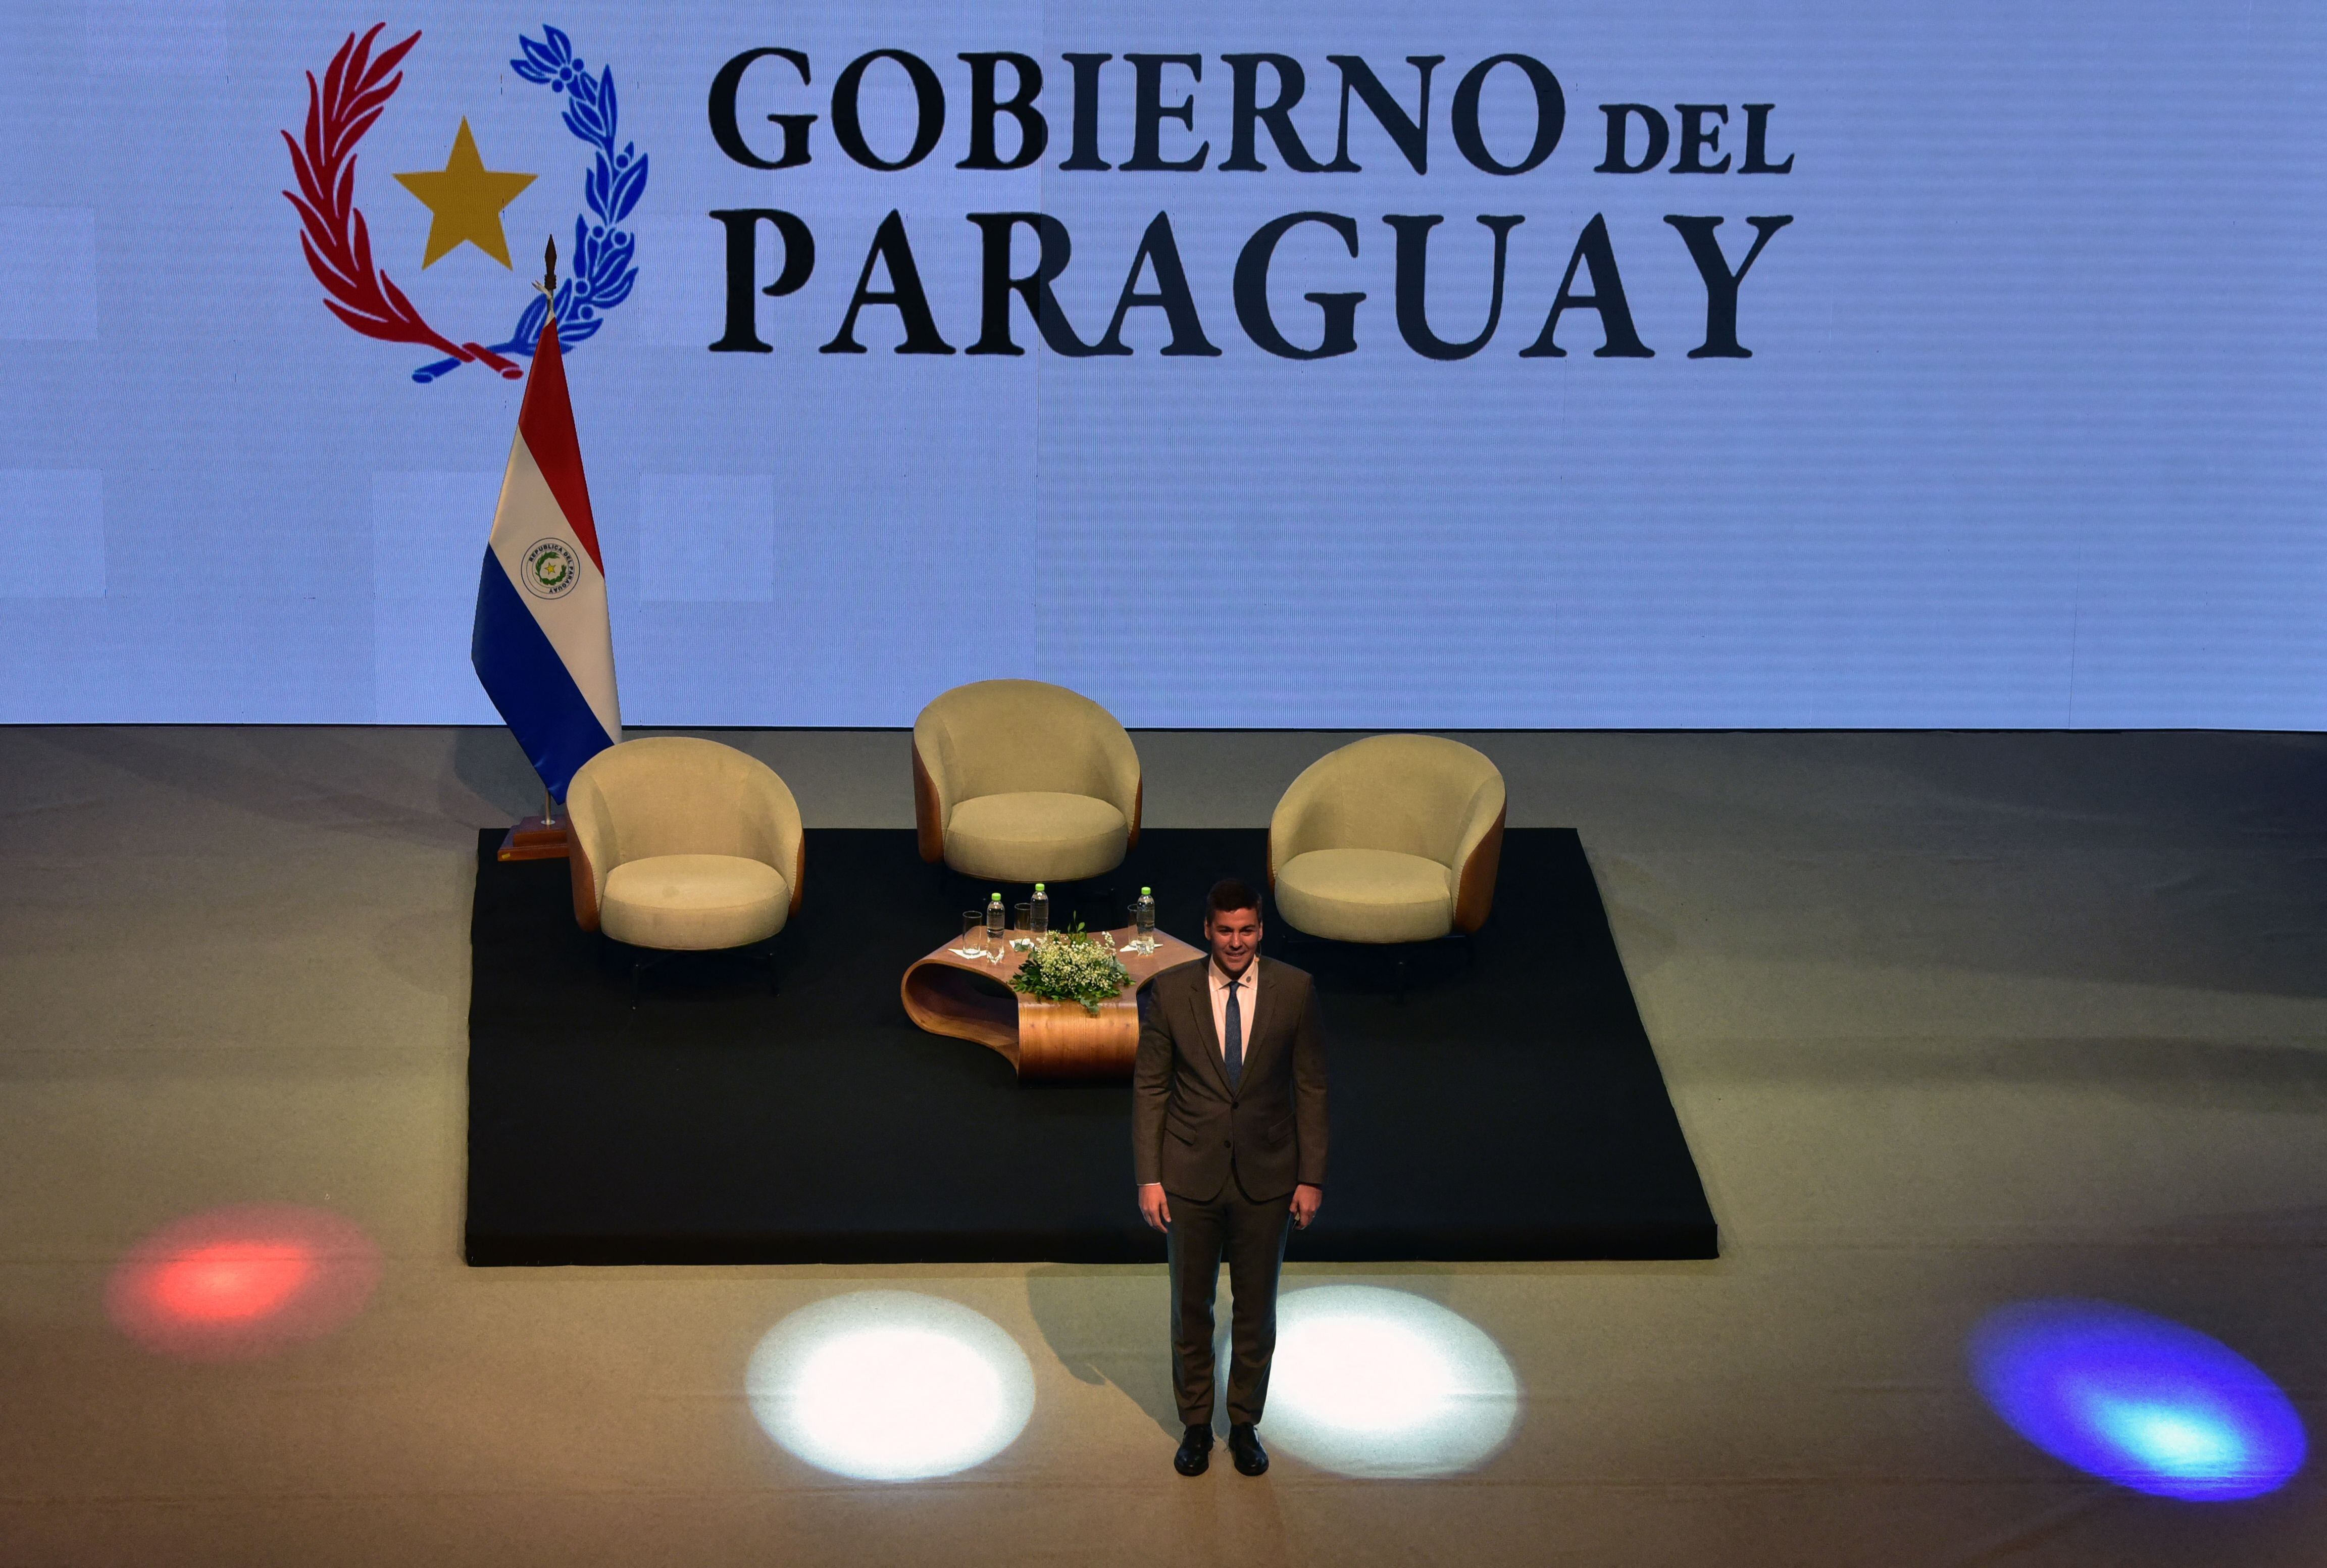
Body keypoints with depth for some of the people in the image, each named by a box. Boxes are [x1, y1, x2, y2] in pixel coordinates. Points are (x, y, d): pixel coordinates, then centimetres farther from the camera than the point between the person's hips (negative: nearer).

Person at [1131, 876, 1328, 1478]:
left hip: (1265, 1178, 0)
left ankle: (1245, 1424, 28)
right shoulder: (1171, 990, -7)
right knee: (1191, 1308, 12)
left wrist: (1311, 1178, -3)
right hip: (1191, 1178, 0)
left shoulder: (1294, 990, -6)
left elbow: (1311, 1087, -1)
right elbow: (1149, 1087, -2)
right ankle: (1196, 1424, 28)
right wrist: (1148, 1178, -7)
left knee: (1256, 1310, 11)